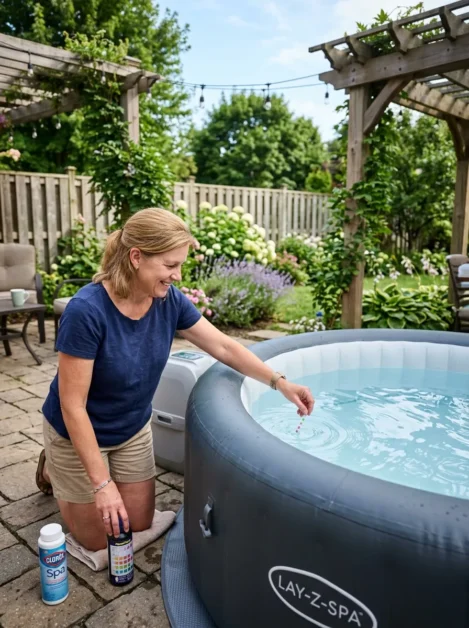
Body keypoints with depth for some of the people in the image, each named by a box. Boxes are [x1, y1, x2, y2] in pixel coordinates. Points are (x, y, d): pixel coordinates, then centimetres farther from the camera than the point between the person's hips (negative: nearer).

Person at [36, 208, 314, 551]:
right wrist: (101, 483, -26)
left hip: (133, 430, 5)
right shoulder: (87, 311, -34)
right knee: (99, 539, 13)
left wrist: (280, 383, -17)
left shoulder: (170, 300, -17)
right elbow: (73, 406, -29)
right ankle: (53, 469, 35)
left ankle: (60, 467, 40)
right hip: (78, 434, -5)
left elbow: (224, 346, -8)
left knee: (139, 526, 20)